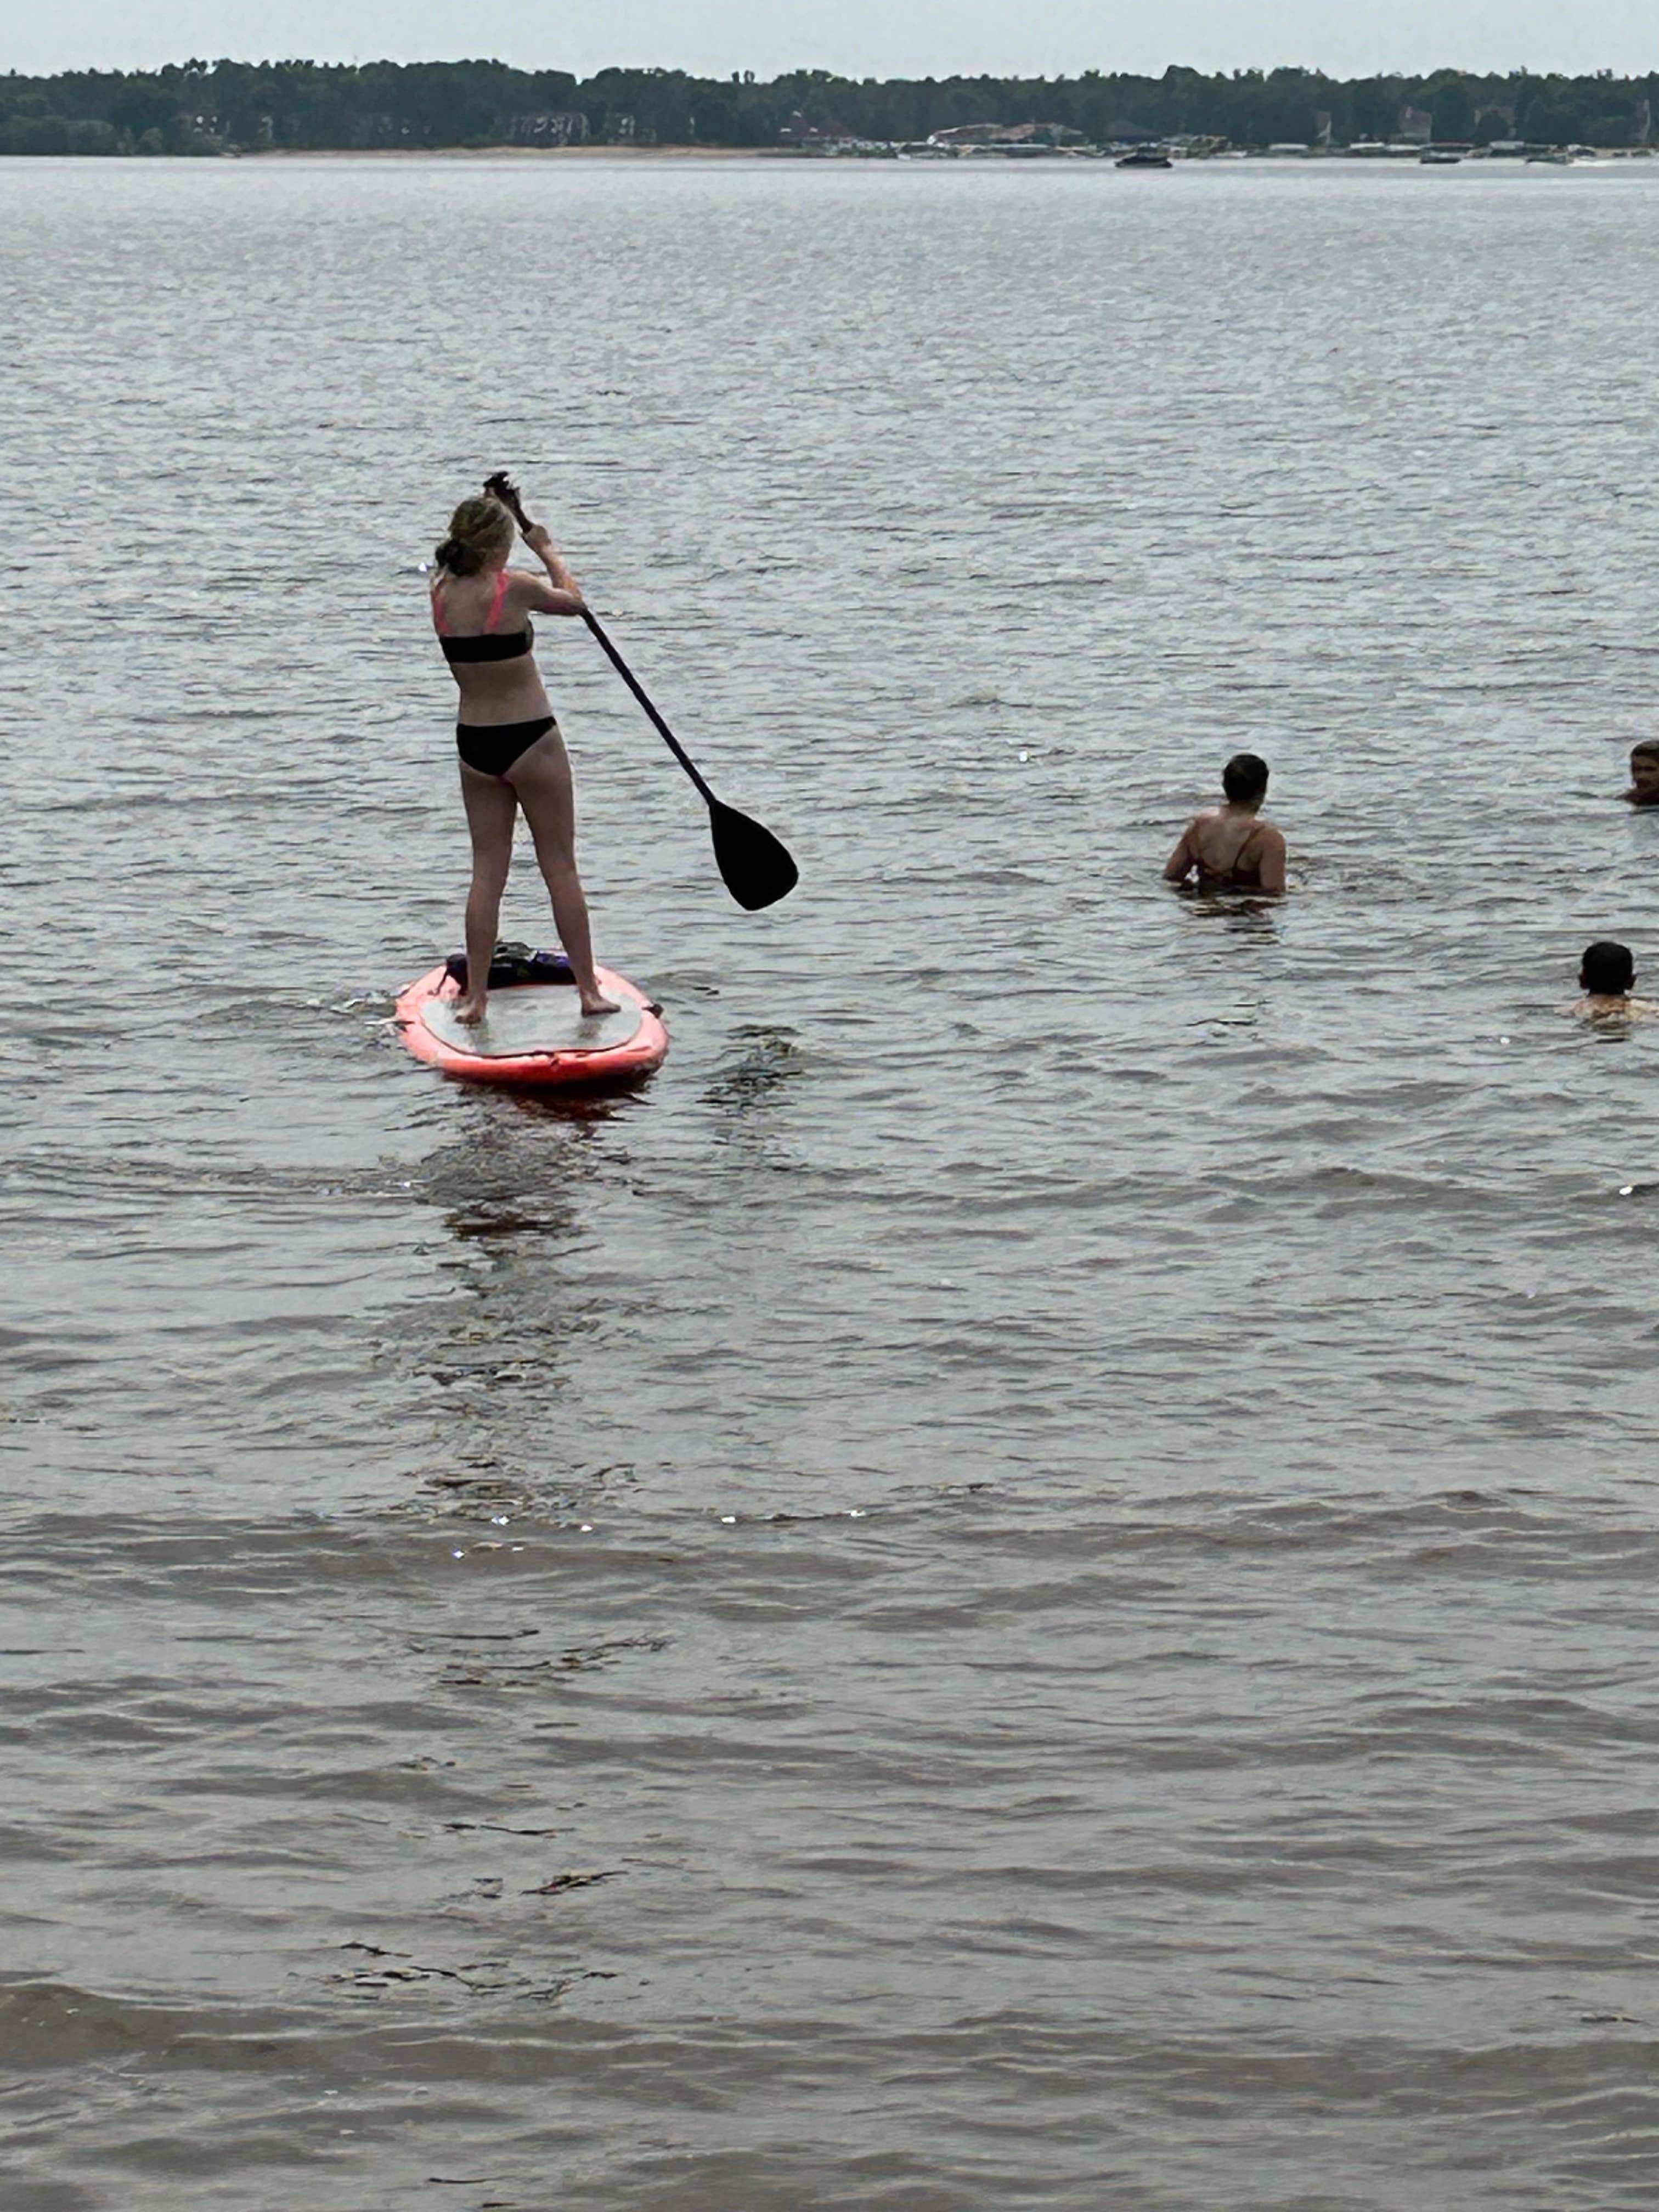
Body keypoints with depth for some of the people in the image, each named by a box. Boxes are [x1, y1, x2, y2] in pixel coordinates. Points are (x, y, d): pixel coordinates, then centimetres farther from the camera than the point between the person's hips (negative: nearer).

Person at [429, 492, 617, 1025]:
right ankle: (589, 990, 10)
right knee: (561, 867, 5)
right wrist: (546, 550, 19)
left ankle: (475, 996, 8)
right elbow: (572, 599, 4)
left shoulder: (442, 594, -3)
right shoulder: (515, 588, -17)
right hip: (530, 740, -5)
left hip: (474, 744, 5)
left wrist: (482, 519, 23)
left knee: (487, 871, 10)